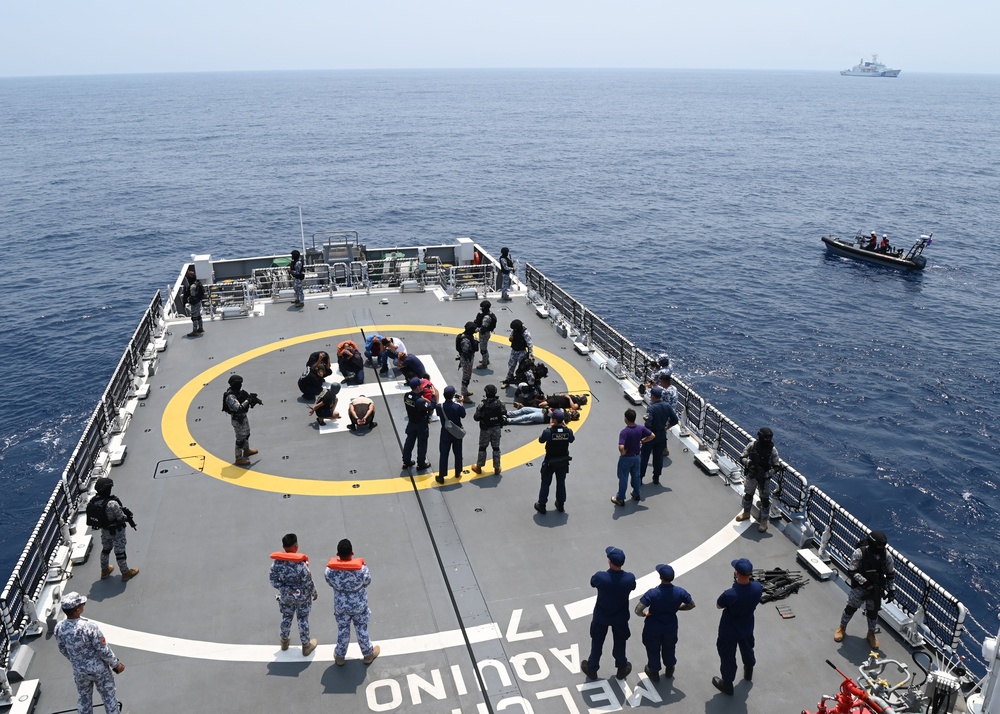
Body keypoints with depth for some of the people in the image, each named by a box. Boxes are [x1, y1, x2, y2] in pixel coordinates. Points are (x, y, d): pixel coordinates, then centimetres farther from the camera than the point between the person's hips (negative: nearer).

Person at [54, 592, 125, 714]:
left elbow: (63, 650, 1)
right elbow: (104, 650, -22)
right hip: (98, 668, -4)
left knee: (83, 697, 24)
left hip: (79, 671, 4)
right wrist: (116, 664, -5)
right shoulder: (89, 626, -32)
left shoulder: (59, 628, -17)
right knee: (108, 694, 18)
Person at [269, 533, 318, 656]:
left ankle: (284, 641, 48)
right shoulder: (300, 564, -30)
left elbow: (274, 582, -11)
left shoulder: (276, 563, -19)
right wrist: (315, 593, -2)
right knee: (303, 620, 15)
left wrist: (287, 589, -9)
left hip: (285, 596, 3)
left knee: (286, 618, 25)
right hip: (302, 597, -3)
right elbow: (308, 583, -19)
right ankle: (306, 646, 32)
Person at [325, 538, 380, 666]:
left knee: (342, 630, 24)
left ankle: (340, 656, 45)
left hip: (341, 605, 1)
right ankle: (368, 654, 42)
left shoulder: (330, 570, -25)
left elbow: (330, 584, -5)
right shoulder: (362, 569, -30)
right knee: (362, 630, 21)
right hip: (359, 605, -1)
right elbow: (367, 582, -10)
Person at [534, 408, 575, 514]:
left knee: (545, 483, 13)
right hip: (563, 461, 3)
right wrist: (565, 427, 3)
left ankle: (541, 505, 23)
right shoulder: (568, 431, -15)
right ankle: (560, 505, 33)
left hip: (550, 462, -3)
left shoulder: (549, 432, -25)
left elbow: (541, 440, -8)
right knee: (561, 483, 20)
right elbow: (572, 439, 5)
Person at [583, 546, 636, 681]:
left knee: (597, 642, 23)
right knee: (620, 643, 25)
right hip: (620, 617, 1)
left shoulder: (600, 577, -33)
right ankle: (622, 669, 46)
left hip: (601, 616, -1)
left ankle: (592, 669, 41)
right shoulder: (630, 578, -28)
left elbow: (592, 583, -8)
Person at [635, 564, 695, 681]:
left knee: (653, 649, 23)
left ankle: (654, 672, 44)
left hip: (653, 627, -3)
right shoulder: (680, 592, -23)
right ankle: (669, 670, 52)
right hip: (671, 626, 3)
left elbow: (638, 610, -30)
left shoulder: (652, 593, -32)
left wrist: (645, 614, -8)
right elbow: (692, 605, -5)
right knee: (669, 648, 30)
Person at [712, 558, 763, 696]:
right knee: (747, 649, 33)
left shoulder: (730, 595, -40)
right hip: (747, 627, 5)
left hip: (729, 631, -5)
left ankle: (727, 684, 39)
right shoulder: (758, 587, -25)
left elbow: (718, 605, -18)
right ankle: (748, 672, 60)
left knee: (728, 657, 19)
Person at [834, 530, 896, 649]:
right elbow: (853, 572, -19)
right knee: (851, 608, 11)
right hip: (859, 587, -3)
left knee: (873, 611, 15)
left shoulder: (886, 555, -13)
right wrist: (865, 582, -28)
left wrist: (891, 590, 1)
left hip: (876, 588, 3)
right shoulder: (859, 553, -25)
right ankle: (842, 627, 36)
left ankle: (871, 633, 41)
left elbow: (891, 574, 2)